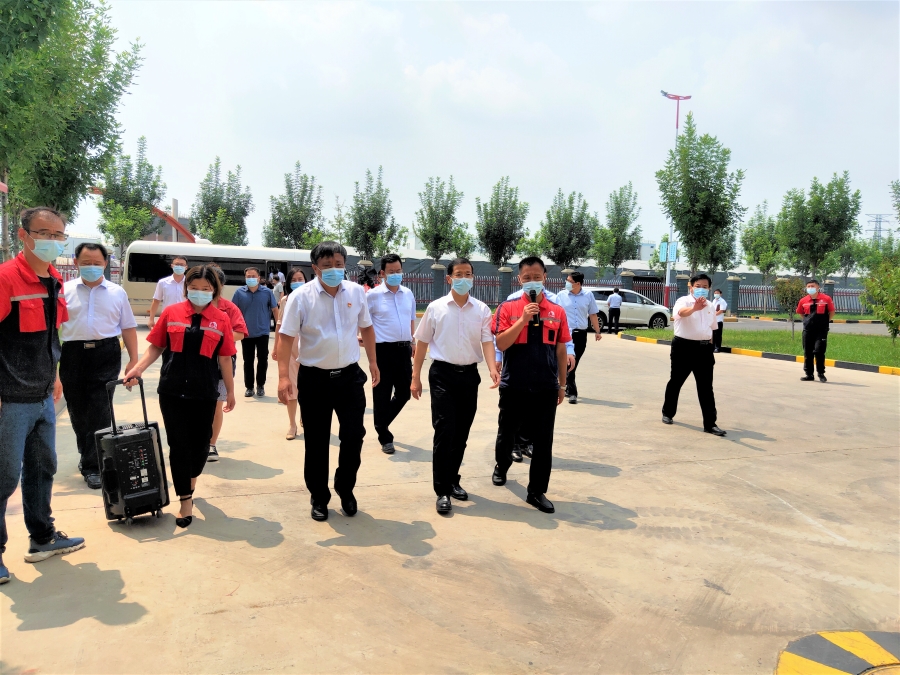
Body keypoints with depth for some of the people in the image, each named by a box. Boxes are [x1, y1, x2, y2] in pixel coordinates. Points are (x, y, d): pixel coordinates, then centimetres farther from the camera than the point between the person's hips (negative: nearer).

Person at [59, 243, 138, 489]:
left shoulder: (117, 292, 6)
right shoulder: (65, 290, 5)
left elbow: (128, 327, 8)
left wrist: (134, 360, 3)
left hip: (106, 354, -1)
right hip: (73, 354, 1)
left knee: (99, 412, -4)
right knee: (77, 410, 11)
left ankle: (93, 466, 3)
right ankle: (87, 455, 31)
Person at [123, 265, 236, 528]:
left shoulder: (221, 319, 1)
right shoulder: (171, 313, 0)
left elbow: (225, 359, 4)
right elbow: (155, 347, 5)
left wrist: (230, 391, 7)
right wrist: (138, 369, -9)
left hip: (205, 393, 1)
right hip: (172, 390, 0)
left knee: (200, 443, 10)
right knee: (178, 445, 2)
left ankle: (190, 484, 39)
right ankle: (186, 500, 13)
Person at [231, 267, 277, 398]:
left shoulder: (267, 292, -4)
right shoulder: (239, 292, -2)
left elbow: (275, 310, 3)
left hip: (262, 333, -1)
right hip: (246, 334, 1)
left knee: (263, 360, 4)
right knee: (248, 361, 9)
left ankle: (260, 386, 19)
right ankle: (249, 387, 20)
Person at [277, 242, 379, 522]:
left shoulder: (356, 292, 2)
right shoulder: (301, 296, -9)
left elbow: (366, 328, 14)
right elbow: (287, 337, -11)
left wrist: (373, 362, 15)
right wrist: (284, 376, -19)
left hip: (350, 375, 3)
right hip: (315, 378, -2)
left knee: (354, 436, 6)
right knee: (316, 442, 9)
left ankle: (345, 489, 30)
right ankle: (319, 498, 27)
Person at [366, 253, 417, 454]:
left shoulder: (408, 294, 8)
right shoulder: (373, 295, -7)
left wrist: (412, 342, 16)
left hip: (404, 349, 5)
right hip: (383, 350, -5)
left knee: (404, 392, 13)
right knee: (382, 395, 2)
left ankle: (382, 423, 36)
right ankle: (385, 438, 15)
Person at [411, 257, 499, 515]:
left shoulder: (482, 310, 2)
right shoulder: (435, 308, -1)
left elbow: (487, 341, -6)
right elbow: (422, 342, 4)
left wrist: (492, 368, -25)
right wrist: (416, 377, 2)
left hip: (469, 374, 2)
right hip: (443, 374, -2)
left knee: (462, 433, 12)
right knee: (444, 432, -5)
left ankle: (453, 480, 29)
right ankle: (442, 490, 3)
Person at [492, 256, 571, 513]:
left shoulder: (557, 311, 3)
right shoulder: (508, 308, -4)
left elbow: (561, 350, 9)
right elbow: (500, 344, -13)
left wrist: (562, 384, 11)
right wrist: (523, 319, -21)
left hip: (546, 388, 1)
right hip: (514, 386, -1)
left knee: (543, 442, 4)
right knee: (506, 434, 17)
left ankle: (537, 491, 16)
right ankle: (502, 466, 45)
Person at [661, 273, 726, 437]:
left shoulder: (709, 306, 11)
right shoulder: (683, 301, -10)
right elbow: (680, 313, -36)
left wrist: (709, 347, 18)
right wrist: (694, 308, -57)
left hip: (704, 349, 4)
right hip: (684, 347, -4)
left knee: (706, 388, 0)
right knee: (676, 381, 10)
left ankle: (710, 424, 1)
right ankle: (668, 413, 30)